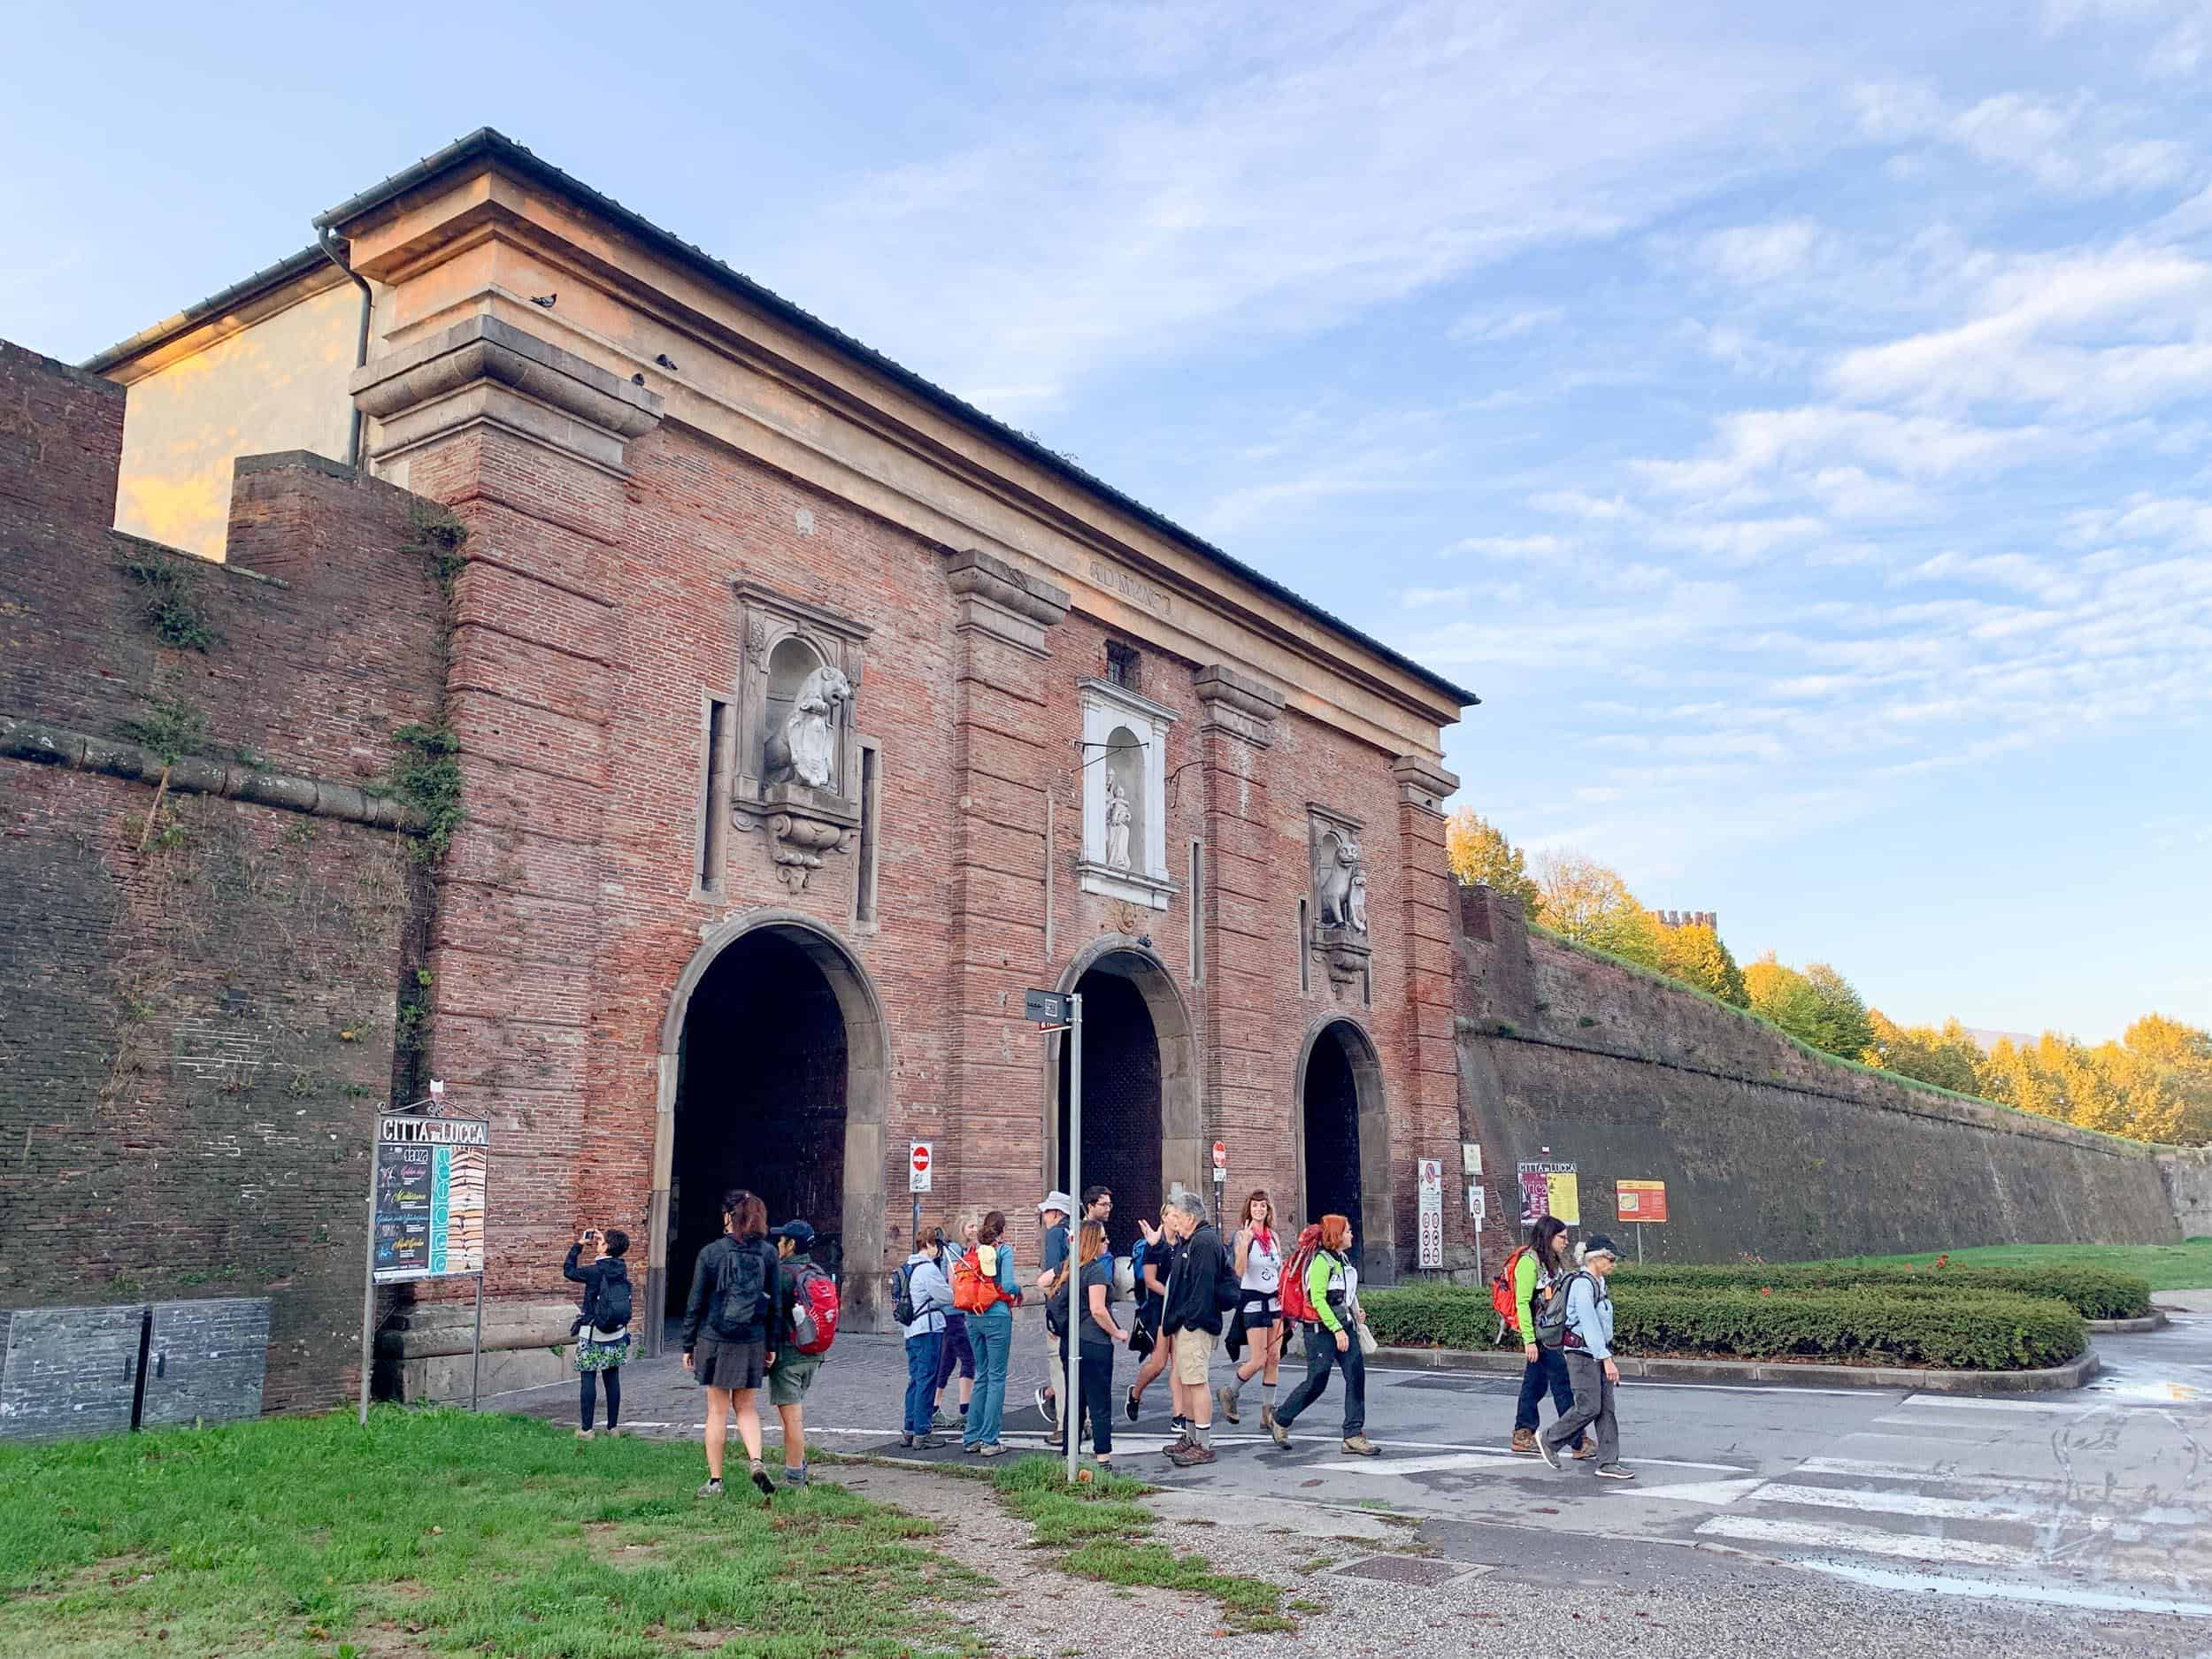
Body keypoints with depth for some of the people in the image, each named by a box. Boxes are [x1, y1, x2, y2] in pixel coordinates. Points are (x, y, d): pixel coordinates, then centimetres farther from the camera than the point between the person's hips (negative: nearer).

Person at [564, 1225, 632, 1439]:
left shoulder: (595, 1271, -16)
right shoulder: (621, 1269, 1)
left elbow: (568, 1271, 0)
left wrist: (578, 1245, 5)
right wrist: (601, 1240, 19)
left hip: (593, 1335, -5)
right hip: (617, 1334, 5)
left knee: (588, 1379, 1)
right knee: (612, 1379, 9)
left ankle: (586, 1428, 2)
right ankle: (613, 1426, 14)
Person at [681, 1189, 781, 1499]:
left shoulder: (710, 1253, -8)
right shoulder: (767, 1253, 0)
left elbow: (695, 1303, -4)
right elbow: (775, 1302, 3)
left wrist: (688, 1345, 5)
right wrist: (771, 1345, 11)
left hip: (714, 1340, -2)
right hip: (752, 1342, 2)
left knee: (717, 1410, 7)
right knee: (745, 1407, 16)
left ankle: (715, 1480, 11)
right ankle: (756, 1461, -5)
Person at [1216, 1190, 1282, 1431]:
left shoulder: (1273, 1236, 9)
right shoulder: (1243, 1235, -9)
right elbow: (1239, 1271, -20)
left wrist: (1285, 1300, 12)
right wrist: (1244, 1244, -33)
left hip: (1274, 1300, 6)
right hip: (1252, 1300, -6)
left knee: (1274, 1358, 4)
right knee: (1258, 1360, -6)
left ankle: (1268, 1411, 11)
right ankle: (1229, 1393, 17)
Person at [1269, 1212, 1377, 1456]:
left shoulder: (1344, 1259, 13)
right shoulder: (1321, 1261, -15)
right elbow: (1318, 1300, -20)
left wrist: (1356, 1314, 11)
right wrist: (1337, 1330, -22)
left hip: (1343, 1326, 8)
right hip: (1322, 1329, -8)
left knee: (1356, 1376, -2)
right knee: (1316, 1382, -2)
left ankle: (1353, 1435, 1)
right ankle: (1281, 1421, 19)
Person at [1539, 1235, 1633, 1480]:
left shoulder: (1599, 1283, 13)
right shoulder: (1582, 1284, -18)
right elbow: (1589, 1325, -24)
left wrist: (1607, 1356, 21)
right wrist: (1607, 1359, -27)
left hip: (1597, 1354, 9)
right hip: (1582, 1353, -9)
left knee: (1606, 1408, 5)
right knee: (1589, 1408, -6)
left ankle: (1608, 1463, 8)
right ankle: (1548, 1440, 12)